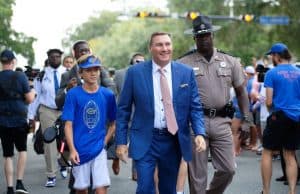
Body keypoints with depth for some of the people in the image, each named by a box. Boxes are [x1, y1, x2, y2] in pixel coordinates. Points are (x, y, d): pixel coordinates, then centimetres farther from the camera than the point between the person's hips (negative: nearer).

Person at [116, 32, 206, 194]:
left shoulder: (186, 73, 2)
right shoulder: (135, 72, -3)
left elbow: (195, 107, 4)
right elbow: (123, 109, 1)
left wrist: (199, 133, -12)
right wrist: (121, 142, -3)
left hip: (174, 141, 2)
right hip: (145, 140, -2)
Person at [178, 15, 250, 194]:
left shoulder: (230, 62, 9)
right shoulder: (184, 63, 0)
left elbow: (241, 91, 16)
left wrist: (246, 118, 8)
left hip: (222, 121, 3)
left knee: (228, 169, 3)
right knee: (197, 173, 2)